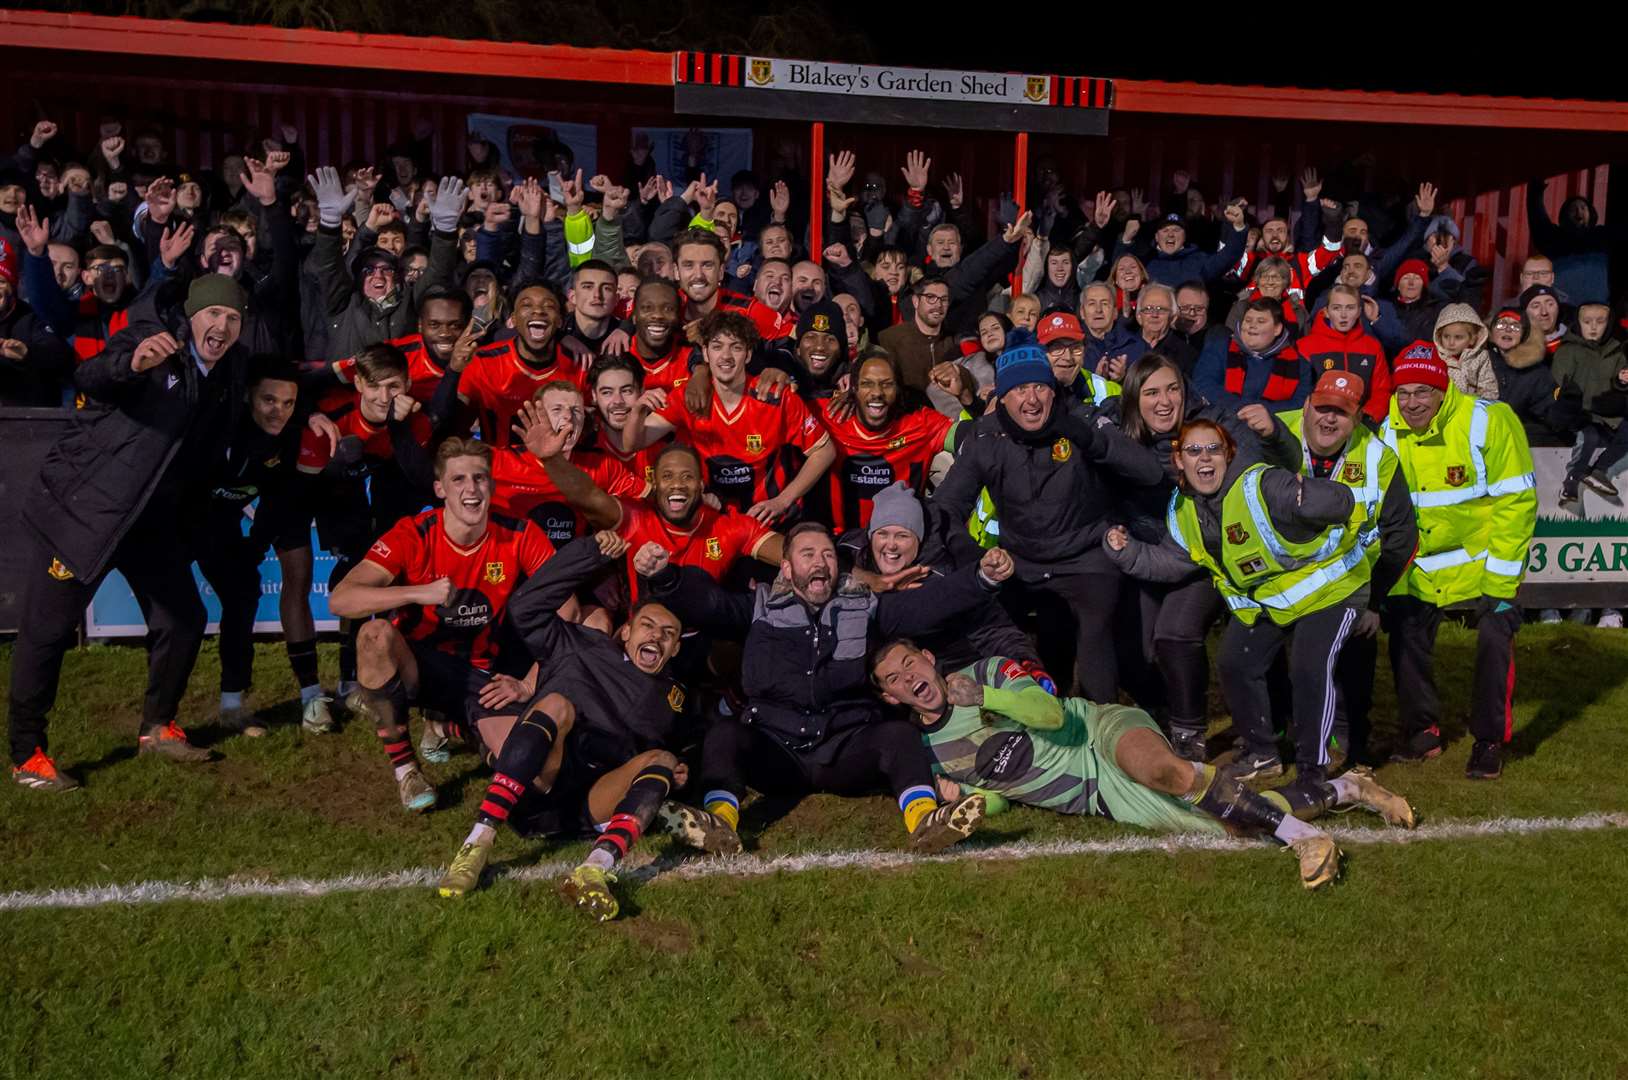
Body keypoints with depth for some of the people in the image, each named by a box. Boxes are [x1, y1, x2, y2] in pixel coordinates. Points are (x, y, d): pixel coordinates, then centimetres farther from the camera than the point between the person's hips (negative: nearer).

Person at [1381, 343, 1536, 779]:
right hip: (1422, 563, 4)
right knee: (1406, 632, 2)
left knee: (1494, 637, -12)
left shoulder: (1487, 422, -22)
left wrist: (1500, 582, -20)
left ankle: (1490, 741, 4)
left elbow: (1516, 503, -20)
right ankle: (1422, 731, 20)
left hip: (1483, 555, -4)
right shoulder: (1389, 433, -8)